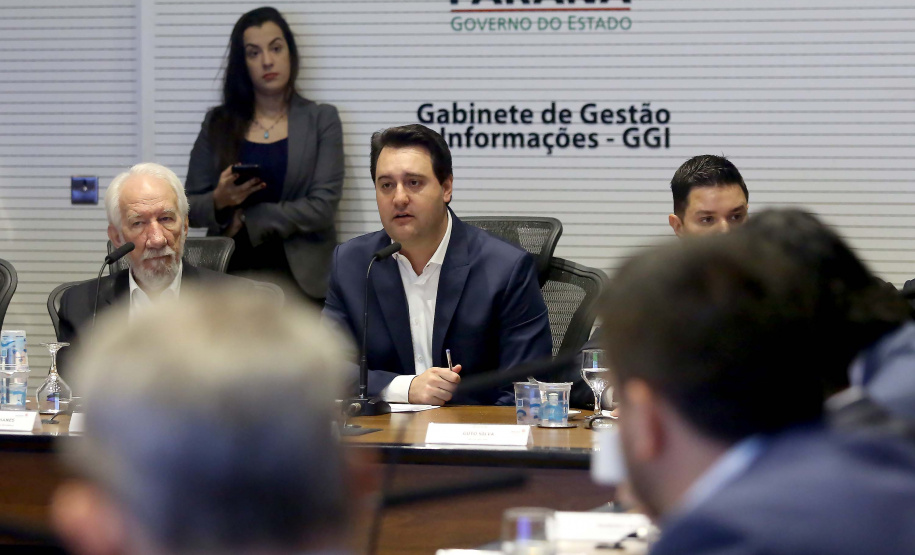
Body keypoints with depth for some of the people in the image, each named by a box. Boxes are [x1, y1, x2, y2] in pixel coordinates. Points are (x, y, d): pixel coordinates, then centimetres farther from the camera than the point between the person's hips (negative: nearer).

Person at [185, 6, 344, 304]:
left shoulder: (321, 120, 4)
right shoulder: (218, 122, 9)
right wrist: (218, 201, -13)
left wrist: (247, 220, -6)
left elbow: (322, 207, -7)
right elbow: (189, 208, 8)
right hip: (230, 271, 1)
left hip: (299, 274, -1)